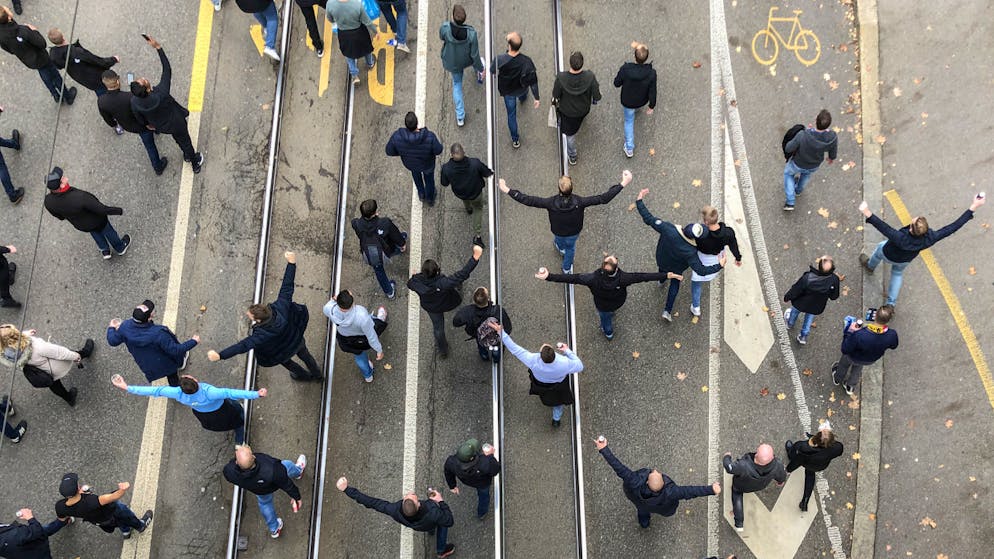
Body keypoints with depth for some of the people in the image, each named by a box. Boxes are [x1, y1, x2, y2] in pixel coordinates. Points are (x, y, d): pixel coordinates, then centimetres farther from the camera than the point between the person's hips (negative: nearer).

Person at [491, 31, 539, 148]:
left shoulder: (500, 60, -39)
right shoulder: (526, 61, -38)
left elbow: (492, 71, -15)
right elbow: (533, 81, -27)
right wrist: (537, 98, -14)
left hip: (507, 91, -1)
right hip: (521, 88, 1)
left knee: (511, 114, 21)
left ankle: (515, 139, 36)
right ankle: (522, 98, 77)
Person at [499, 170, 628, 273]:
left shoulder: (551, 203, -39)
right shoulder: (579, 202, -39)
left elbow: (527, 200, -36)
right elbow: (604, 198, -37)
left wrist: (507, 190, -30)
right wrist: (623, 184, -34)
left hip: (558, 231, 0)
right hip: (574, 233, 0)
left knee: (559, 239, 38)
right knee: (570, 248, 33)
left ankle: (561, 248, 73)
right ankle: (567, 268, 58)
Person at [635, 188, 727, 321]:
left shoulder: (668, 229, -43)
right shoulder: (690, 252, -44)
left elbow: (649, 219, -38)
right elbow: (701, 270, -39)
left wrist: (639, 201, -30)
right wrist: (719, 266, -31)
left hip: (660, 260, 3)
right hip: (675, 269, -3)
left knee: (663, 267, 39)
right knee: (675, 285, 28)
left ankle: (661, 280, 73)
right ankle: (667, 311, 35)